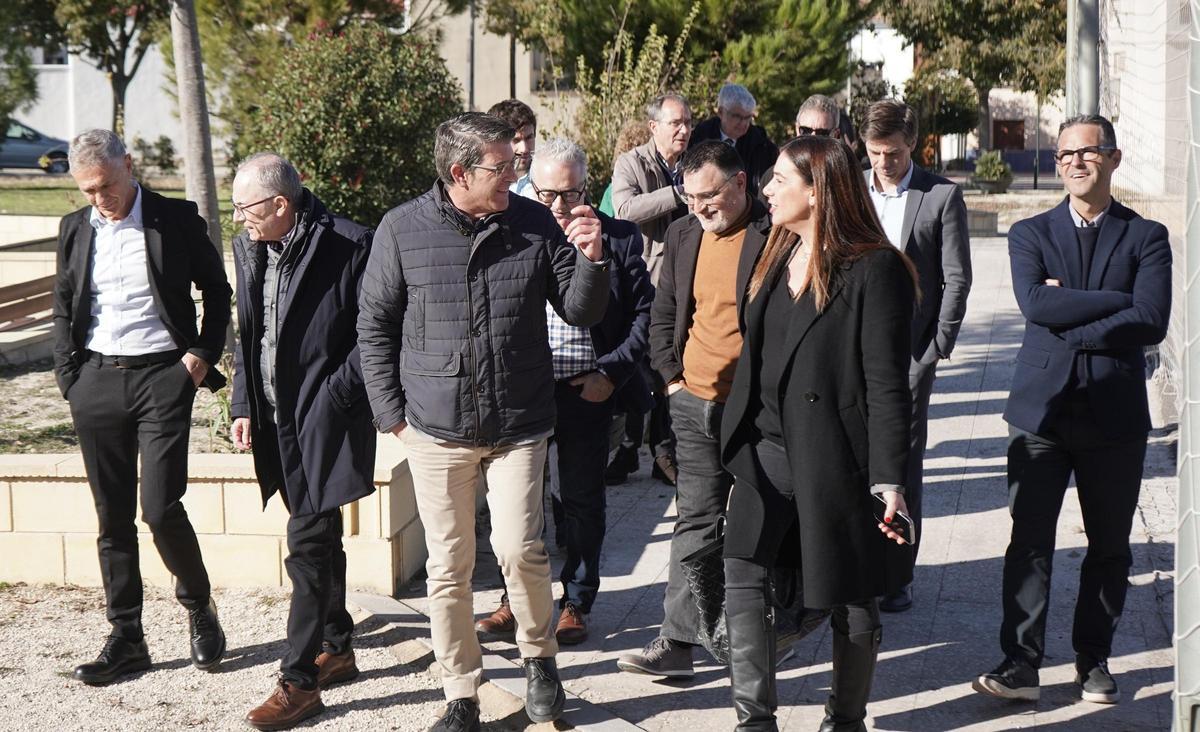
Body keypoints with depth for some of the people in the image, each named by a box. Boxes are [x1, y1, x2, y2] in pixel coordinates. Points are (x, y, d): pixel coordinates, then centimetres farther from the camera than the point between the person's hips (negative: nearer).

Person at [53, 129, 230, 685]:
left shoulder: (176, 220, -1)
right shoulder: (75, 229, 9)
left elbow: (216, 289, 8)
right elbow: (63, 309, 17)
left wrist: (204, 353, -2)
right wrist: (69, 376, 6)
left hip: (162, 374, -4)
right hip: (96, 382, 4)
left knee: (160, 508, -11)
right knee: (113, 517, 6)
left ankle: (198, 605, 16)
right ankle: (127, 639, 16)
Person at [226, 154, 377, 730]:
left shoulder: (348, 246, -15)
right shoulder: (249, 248, 7)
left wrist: (332, 400, -16)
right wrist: (243, 406, 9)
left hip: (325, 419, -7)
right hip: (276, 419, 7)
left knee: (309, 544, -7)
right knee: (319, 536, 18)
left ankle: (299, 681, 0)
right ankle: (337, 649, 31)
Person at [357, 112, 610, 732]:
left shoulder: (534, 224, -2)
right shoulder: (403, 229, -5)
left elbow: (581, 313, 2)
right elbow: (374, 325, 4)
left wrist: (590, 260, -17)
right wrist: (392, 413, 0)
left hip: (519, 425, 0)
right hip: (436, 428, 0)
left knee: (520, 549, -9)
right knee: (448, 568, 6)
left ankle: (539, 655, 20)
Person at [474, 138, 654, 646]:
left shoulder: (618, 239, -1)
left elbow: (644, 312, 2)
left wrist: (611, 373, -6)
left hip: (587, 393, -1)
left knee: (582, 502, 9)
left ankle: (576, 603, 23)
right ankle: (516, 599, 25)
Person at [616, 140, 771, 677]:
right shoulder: (683, 234, 10)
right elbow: (663, 314, 19)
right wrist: (671, 377, 9)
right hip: (693, 404, 5)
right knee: (695, 521, 7)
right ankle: (678, 640, 10)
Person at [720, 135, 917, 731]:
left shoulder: (875, 270, -13)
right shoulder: (771, 255, 9)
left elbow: (887, 384, -15)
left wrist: (889, 479, -19)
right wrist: (738, 436, 13)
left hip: (835, 458, -6)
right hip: (767, 451, 6)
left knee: (851, 602, 8)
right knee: (742, 579, -3)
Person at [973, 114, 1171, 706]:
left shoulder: (1146, 237, 4)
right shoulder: (1030, 234, 8)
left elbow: (1151, 322, -11)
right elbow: (1035, 304, -11)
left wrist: (1068, 325, -13)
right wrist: (1115, 301, -13)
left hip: (1114, 412, 0)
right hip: (1042, 408, 0)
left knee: (1109, 545, 9)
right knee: (1029, 541, -3)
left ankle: (1093, 660, 23)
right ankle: (1021, 664, 2)